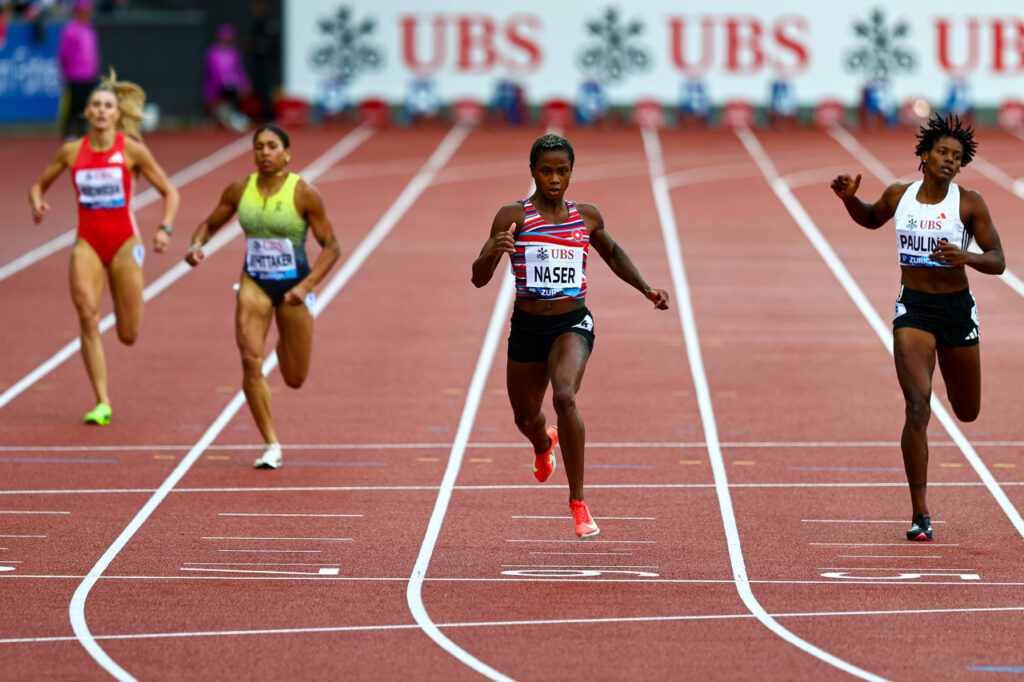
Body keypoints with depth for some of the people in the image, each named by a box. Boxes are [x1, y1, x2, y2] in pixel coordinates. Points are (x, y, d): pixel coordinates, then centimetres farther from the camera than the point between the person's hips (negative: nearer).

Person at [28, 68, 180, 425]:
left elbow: (169, 192, 2)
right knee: (87, 312, -22)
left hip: (124, 243, -1)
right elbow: (39, 185, 15)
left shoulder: (132, 150, -3)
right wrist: (37, 204, -8)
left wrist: (165, 228, -15)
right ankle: (103, 403, -17)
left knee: (129, 336, 0)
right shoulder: (72, 151, 3)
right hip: (87, 244, 1)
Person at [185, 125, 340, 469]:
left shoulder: (304, 194, -12)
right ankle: (271, 446, -6)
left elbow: (331, 247, -8)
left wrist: (306, 286, -20)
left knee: (295, 379, 8)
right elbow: (210, 224, 12)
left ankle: (285, 341, 47)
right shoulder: (239, 190, -2)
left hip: (294, 286, -2)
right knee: (251, 363, -17)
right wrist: (196, 245, -12)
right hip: (255, 284, 2)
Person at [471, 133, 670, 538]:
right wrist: (493, 252, -34)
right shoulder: (513, 216, -7)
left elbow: (612, 253, 23)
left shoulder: (587, 217, 2)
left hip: (573, 325, -1)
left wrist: (646, 289, 11)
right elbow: (479, 278, -13)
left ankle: (578, 501, -18)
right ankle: (543, 444, 60)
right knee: (526, 419, 18)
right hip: (527, 328, 1)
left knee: (565, 397, -29)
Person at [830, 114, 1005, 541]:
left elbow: (997, 262, -8)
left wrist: (965, 257, -28)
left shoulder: (969, 203, -7)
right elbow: (871, 219, 23)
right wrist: (849, 198, 3)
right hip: (912, 308, 0)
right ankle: (920, 514, -12)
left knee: (967, 413, 17)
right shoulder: (899, 195, 1)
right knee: (917, 409, -15)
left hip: (958, 310, 0)